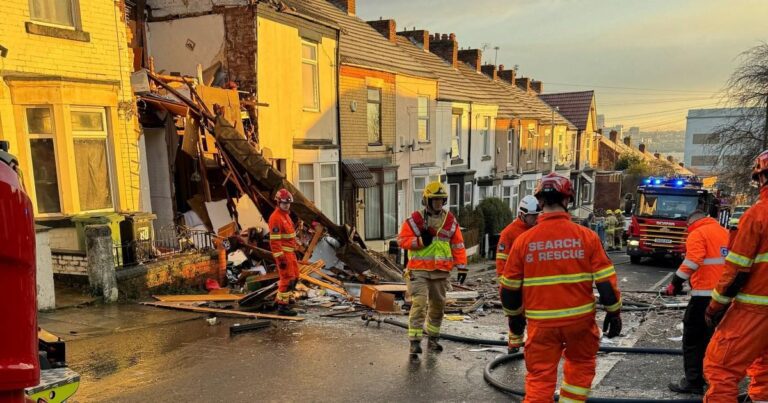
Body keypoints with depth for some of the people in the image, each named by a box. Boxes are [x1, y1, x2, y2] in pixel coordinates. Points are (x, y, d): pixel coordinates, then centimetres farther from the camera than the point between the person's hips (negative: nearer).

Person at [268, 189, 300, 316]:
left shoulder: (286, 214, 13)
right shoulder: (276, 218, -18)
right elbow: (275, 240, -22)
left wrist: (294, 251, 24)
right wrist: (280, 257, -24)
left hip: (290, 252, 10)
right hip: (282, 253, -10)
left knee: (294, 276, 17)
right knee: (287, 278, -6)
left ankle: (280, 299, 30)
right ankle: (282, 306, 2)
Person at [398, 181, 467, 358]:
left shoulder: (450, 220, 6)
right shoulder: (415, 219, -5)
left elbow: (458, 245, 9)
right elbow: (402, 239, -4)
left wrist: (461, 267, 4)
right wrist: (420, 241, -18)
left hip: (441, 271, 4)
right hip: (419, 270, -4)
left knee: (437, 305, 13)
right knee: (419, 304, -11)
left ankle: (433, 338, 30)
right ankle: (415, 341, -6)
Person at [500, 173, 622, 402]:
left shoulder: (524, 240, -6)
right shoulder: (586, 237, -8)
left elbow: (510, 287, 2)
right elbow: (606, 281, -4)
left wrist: (515, 316, 18)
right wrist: (614, 312, 10)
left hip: (541, 322, 0)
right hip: (579, 318, 0)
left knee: (539, 377, 7)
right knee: (581, 364, 24)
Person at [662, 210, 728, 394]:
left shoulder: (697, 234, -7)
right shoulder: (726, 233, 16)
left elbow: (692, 261, -22)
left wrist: (676, 283, -18)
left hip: (705, 294, -8)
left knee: (692, 338, 0)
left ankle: (693, 381, 0)